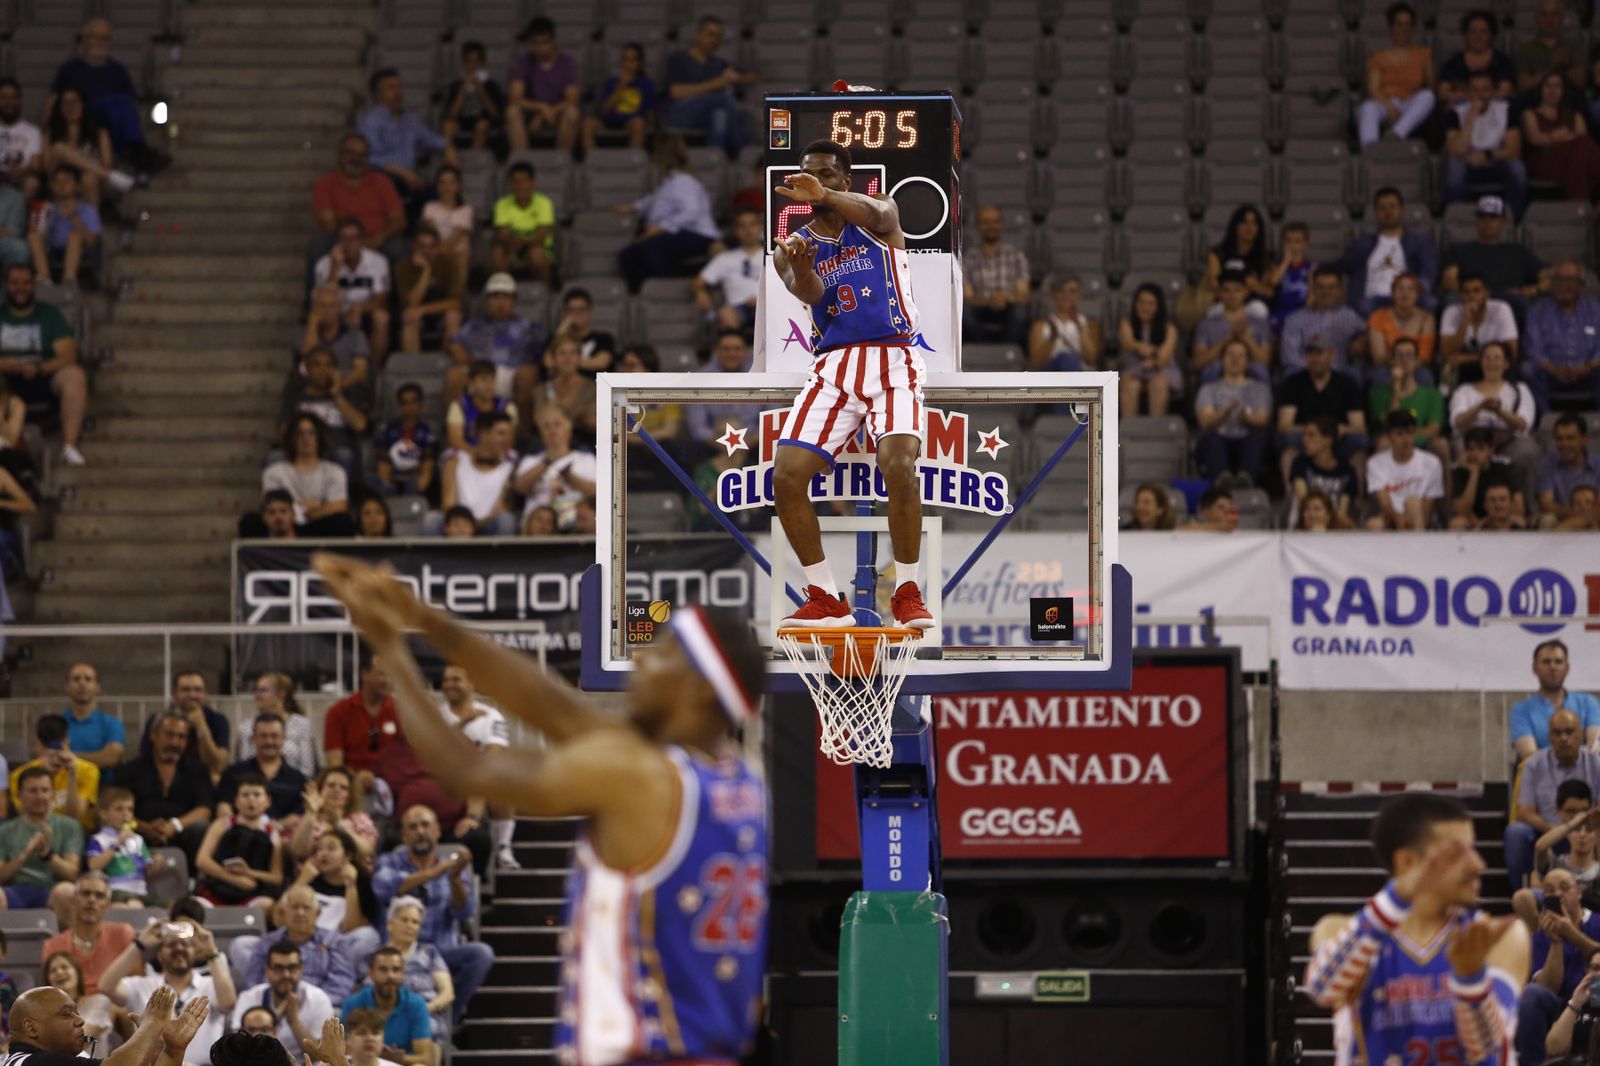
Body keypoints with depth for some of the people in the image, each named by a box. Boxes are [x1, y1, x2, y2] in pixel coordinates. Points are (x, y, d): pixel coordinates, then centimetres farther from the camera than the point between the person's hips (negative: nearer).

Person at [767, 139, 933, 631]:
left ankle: (908, 593, -12)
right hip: (832, 366, 3)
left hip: (892, 360, -3)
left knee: (899, 465, -26)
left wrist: (825, 196, -42)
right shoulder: (792, 247, 13)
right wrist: (802, 270, -35)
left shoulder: (879, 219, 6)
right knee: (786, 476, -13)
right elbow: (808, 293, -9)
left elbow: (875, 213, -21)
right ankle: (825, 599, 0)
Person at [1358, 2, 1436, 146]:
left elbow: (1431, 86, 15)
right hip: (1382, 104, -1)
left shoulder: (1423, 54, 20)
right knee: (1369, 108, -36)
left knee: (1427, 96, -32)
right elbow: (1373, 89, 3)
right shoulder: (1379, 57, 17)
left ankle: (1396, 136, -51)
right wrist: (1389, 106, -16)